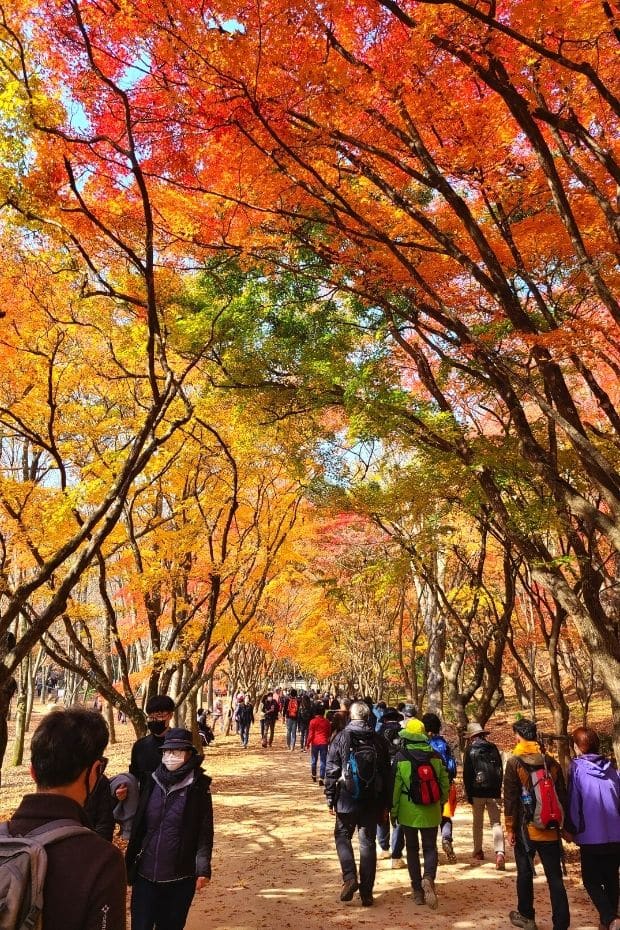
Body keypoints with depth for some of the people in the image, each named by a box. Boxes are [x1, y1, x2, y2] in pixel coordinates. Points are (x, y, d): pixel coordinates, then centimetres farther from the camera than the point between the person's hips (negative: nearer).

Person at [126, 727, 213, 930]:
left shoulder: (198, 786, -8)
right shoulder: (153, 782, 1)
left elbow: (205, 830, -5)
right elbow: (138, 825, 8)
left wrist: (203, 869, -7)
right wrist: (130, 864, 3)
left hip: (180, 877, -2)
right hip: (145, 874, 2)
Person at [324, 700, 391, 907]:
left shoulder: (340, 738, -7)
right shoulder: (378, 741, 1)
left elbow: (331, 771, -6)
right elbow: (386, 774, 6)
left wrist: (330, 799, 2)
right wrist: (386, 804, 13)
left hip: (347, 799, -2)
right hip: (372, 802, 2)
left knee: (343, 836, 16)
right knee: (368, 842, 11)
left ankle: (349, 877, -3)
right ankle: (366, 892, 13)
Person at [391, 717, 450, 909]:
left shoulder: (401, 757, -11)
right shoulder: (435, 756, -3)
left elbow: (395, 786, -8)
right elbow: (445, 782, 3)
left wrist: (393, 810, 4)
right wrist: (441, 803, 19)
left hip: (408, 811, -1)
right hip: (431, 812, 2)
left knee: (412, 849, 13)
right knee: (430, 847, 12)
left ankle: (418, 890, 15)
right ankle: (428, 877, -14)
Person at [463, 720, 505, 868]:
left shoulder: (470, 749, -3)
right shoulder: (493, 748, 6)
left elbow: (466, 773, -5)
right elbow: (500, 770, 11)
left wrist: (468, 794, 1)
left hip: (477, 791, -2)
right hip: (493, 791, 2)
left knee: (478, 822, 15)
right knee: (496, 823, 2)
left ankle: (478, 852, 23)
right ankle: (500, 852, -16)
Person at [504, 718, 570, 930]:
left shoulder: (515, 763, -9)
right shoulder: (552, 762, 3)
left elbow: (510, 799, -10)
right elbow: (562, 796, 7)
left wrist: (510, 828, -2)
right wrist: (565, 825, 16)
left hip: (526, 829, -3)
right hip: (551, 830, 3)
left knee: (525, 874, 14)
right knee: (555, 877, 6)